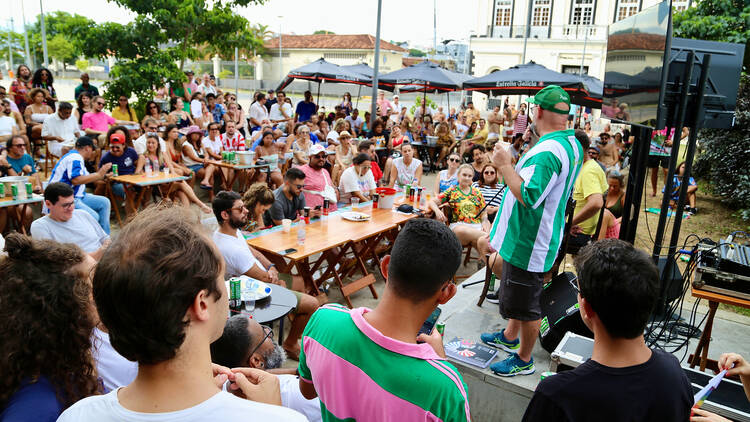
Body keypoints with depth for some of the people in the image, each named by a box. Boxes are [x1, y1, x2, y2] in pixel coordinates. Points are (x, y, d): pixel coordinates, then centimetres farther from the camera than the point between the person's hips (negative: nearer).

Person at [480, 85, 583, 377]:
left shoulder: (547, 151, -28)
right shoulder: (573, 145, 6)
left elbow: (529, 197, -34)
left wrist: (504, 166, -27)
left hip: (529, 241, -11)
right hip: (528, 237, 11)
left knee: (525, 304, 8)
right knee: (517, 295, 28)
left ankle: (524, 360, 26)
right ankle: (510, 337, 48)